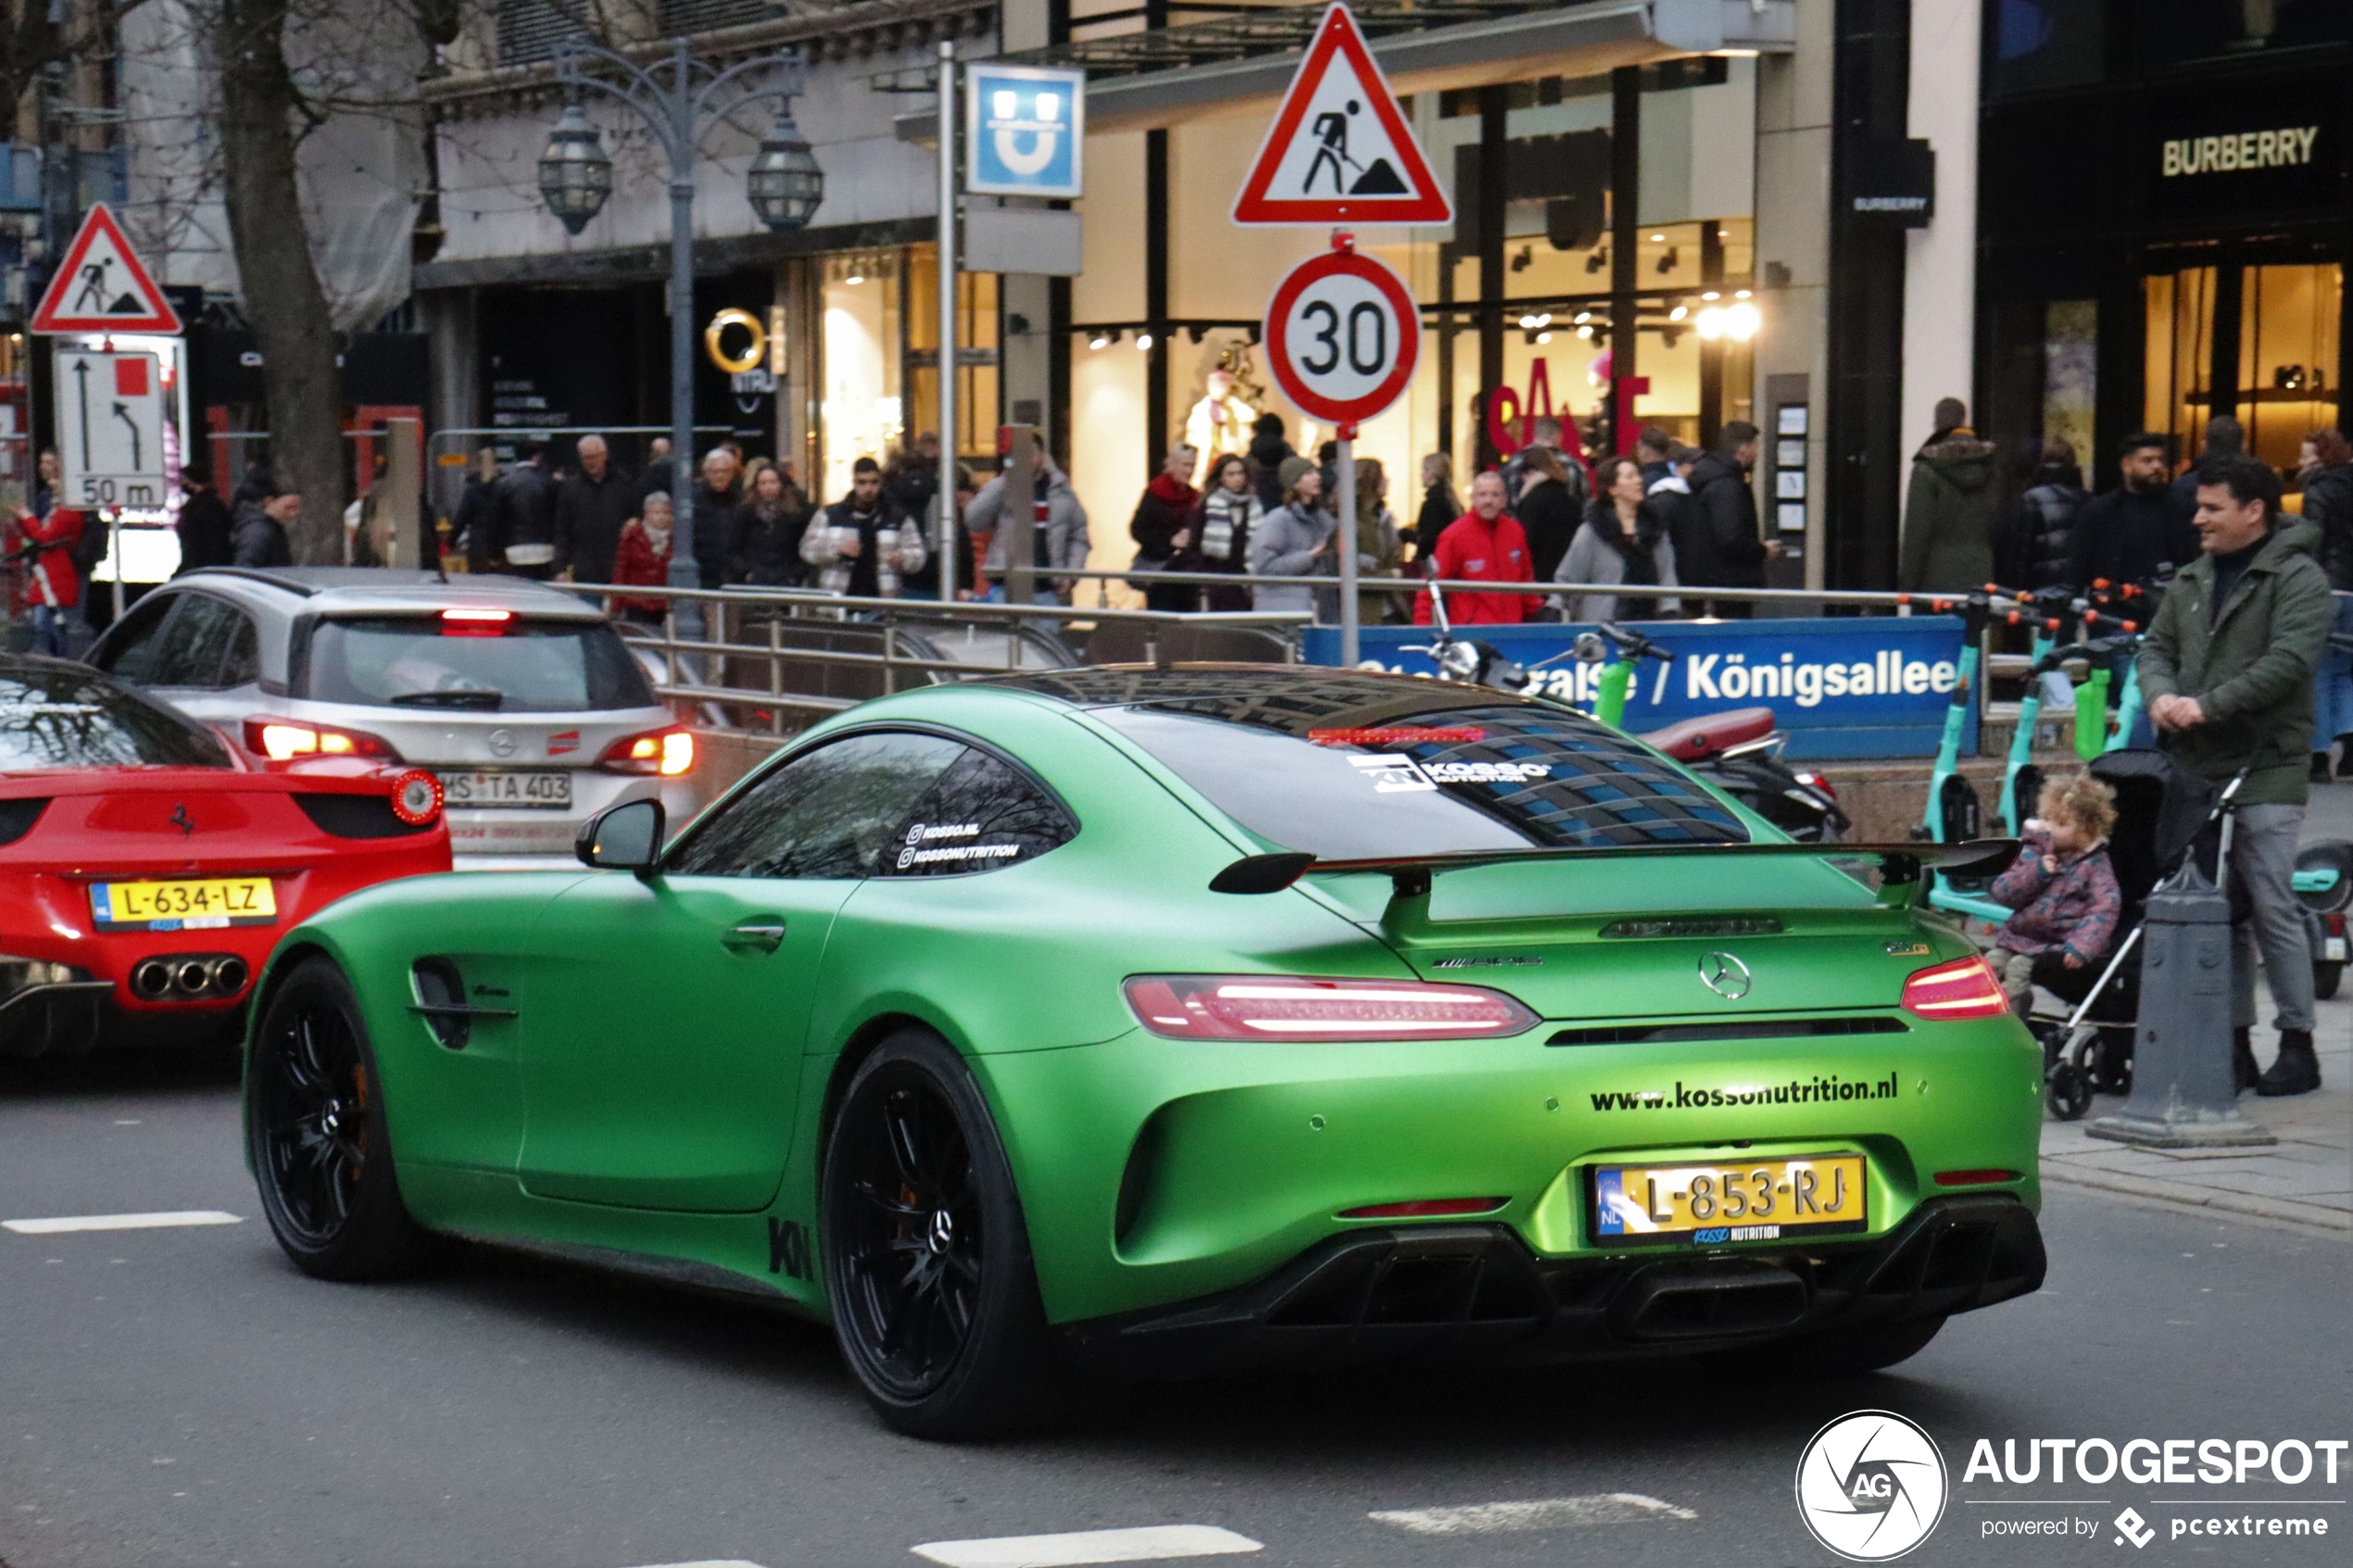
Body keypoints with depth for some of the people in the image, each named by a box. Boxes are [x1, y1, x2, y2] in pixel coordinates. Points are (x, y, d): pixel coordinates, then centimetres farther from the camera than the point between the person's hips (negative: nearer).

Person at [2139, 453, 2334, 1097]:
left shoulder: (2298, 578, -6)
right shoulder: (2193, 580, 16)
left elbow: (2287, 663, -18)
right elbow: (2157, 645, 18)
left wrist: (2206, 706, -21)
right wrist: (2161, 694, -4)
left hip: (2265, 771, -6)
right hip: (2197, 766, 6)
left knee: (2271, 907, -6)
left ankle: (2298, 1045, 2)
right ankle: (2234, 1043, 14)